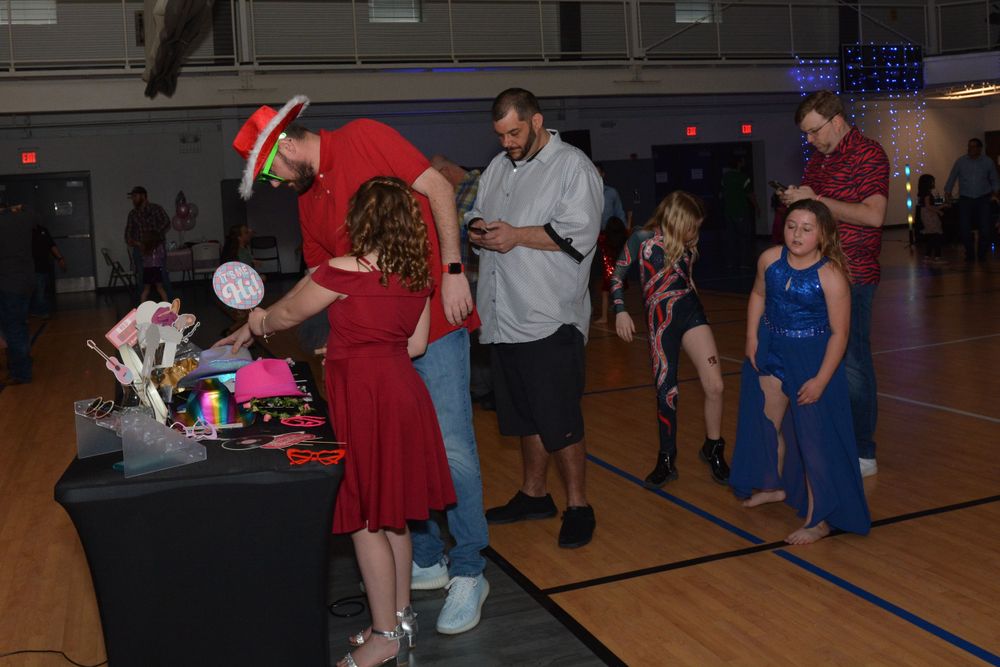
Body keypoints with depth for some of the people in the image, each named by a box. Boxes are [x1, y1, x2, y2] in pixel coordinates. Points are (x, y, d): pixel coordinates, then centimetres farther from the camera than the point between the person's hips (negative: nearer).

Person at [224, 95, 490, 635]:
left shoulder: (363, 139, -5)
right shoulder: (308, 200, 16)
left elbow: (437, 186, -9)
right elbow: (318, 279, 23)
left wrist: (453, 270, -15)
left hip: (434, 320, -7)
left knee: (452, 448, -6)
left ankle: (468, 574, 8)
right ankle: (426, 561, 26)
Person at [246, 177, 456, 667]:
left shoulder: (342, 272, -14)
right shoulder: (416, 276, 4)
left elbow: (289, 314, 1)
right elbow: (416, 344, 10)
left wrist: (261, 322, 23)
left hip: (364, 400, -7)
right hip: (402, 392, 8)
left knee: (365, 520, 3)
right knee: (392, 511, 18)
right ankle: (401, 614, 30)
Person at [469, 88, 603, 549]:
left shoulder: (572, 166, -5)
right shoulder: (498, 166, 17)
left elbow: (579, 233, -15)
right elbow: (475, 213, 24)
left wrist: (517, 236, -15)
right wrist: (477, 229, 0)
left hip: (551, 318, -7)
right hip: (504, 316, 7)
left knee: (560, 420, -3)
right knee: (525, 415, 17)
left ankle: (577, 505, 12)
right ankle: (533, 493, 31)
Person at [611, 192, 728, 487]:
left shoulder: (687, 245, 10)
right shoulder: (643, 239, -3)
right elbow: (617, 275, 1)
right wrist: (620, 310, -8)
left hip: (691, 312, 4)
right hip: (660, 319, -4)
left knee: (715, 386, -6)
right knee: (666, 393, 0)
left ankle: (713, 449, 16)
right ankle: (667, 460, 17)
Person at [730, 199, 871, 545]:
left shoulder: (830, 276, -22)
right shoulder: (770, 259, -7)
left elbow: (839, 332, -18)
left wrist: (820, 380, -20)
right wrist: (752, 338, 5)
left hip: (813, 358, -6)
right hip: (772, 351, 6)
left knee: (815, 437, -1)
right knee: (767, 422, 20)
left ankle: (819, 520, 10)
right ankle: (774, 486, 45)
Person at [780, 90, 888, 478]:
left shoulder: (868, 155, -10)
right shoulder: (817, 158, 16)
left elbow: (873, 215, -22)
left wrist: (816, 200, -21)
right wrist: (793, 202, 5)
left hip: (852, 276, -8)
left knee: (852, 362, -4)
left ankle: (862, 453, 7)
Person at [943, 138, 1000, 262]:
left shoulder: (988, 162, 4)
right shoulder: (960, 161, 0)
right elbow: (952, 177, 7)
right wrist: (948, 191, -2)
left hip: (983, 199, 0)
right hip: (965, 199, 0)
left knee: (986, 228, -6)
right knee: (964, 228, -5)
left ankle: (982, 254, 15)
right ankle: (969, 254, 16)